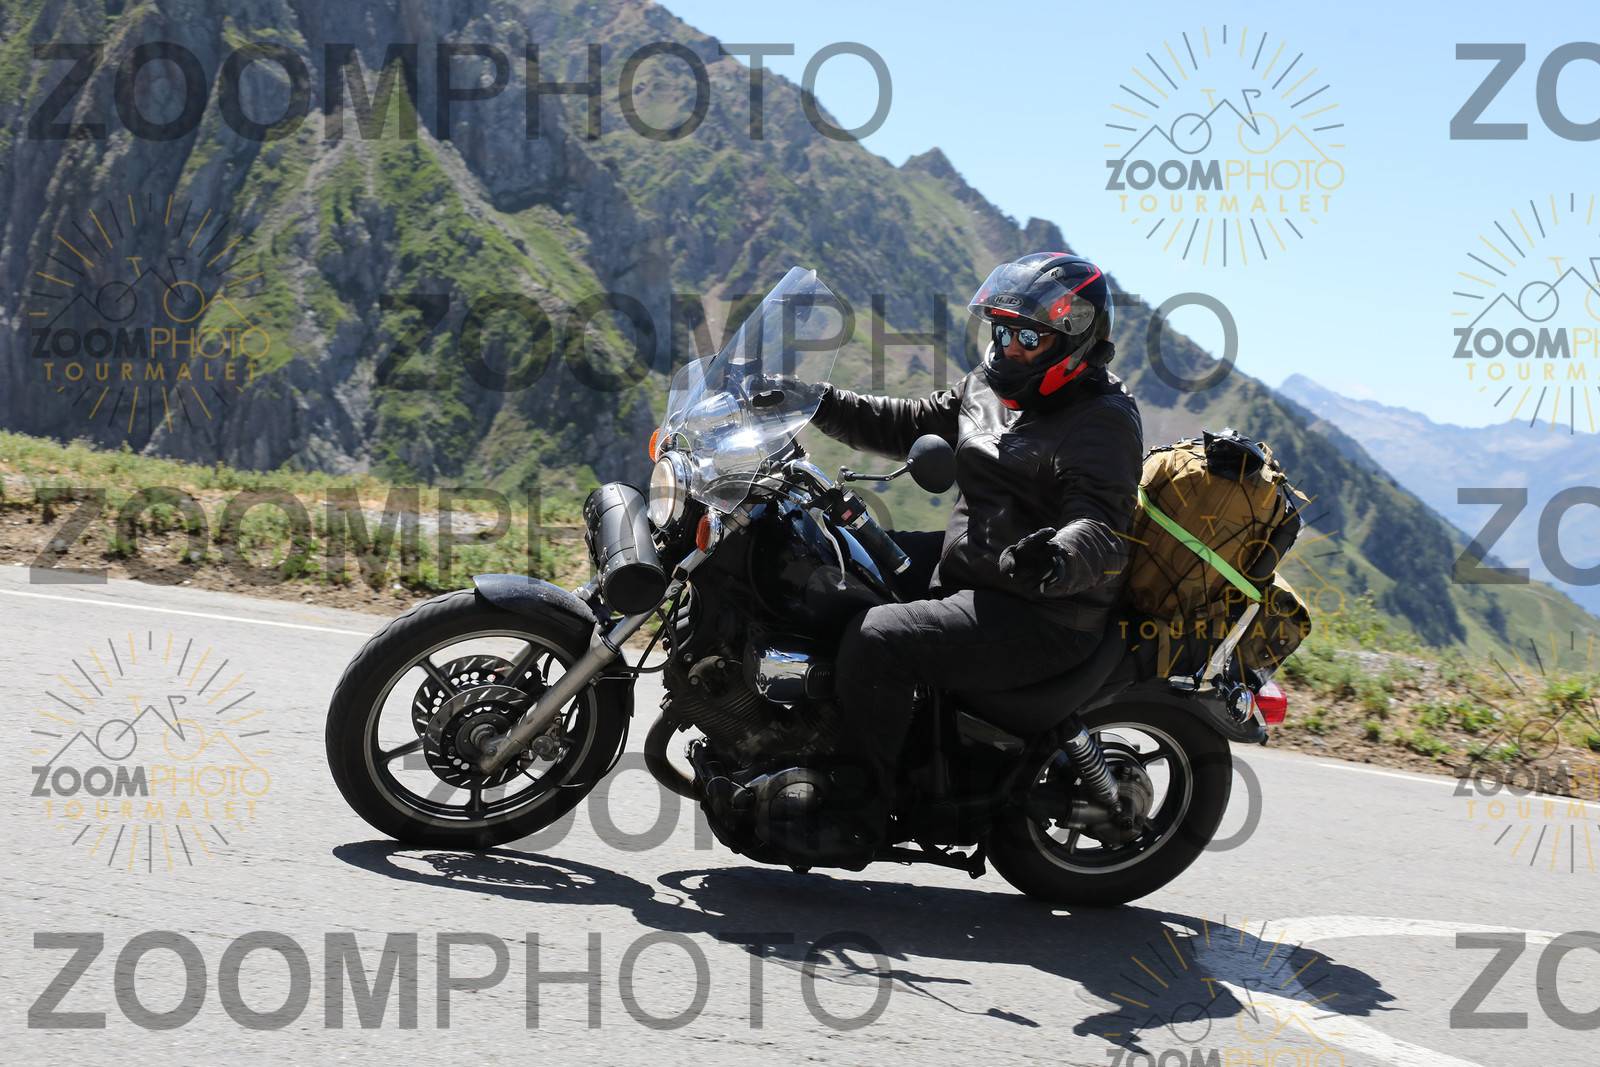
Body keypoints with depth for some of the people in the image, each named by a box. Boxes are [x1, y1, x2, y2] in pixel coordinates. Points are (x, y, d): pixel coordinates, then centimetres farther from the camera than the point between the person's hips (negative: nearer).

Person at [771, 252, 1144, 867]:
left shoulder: (1103, 422, -15)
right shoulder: (989, 389, 12)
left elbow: (1099, 528, -29)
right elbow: (905, 426, 21)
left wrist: (1057, 561, -52)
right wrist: (820, 404, 8)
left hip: (1041, 615, -10)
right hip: (967, 570, 10)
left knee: (876, 641, -28)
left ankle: (855, 820, -16)